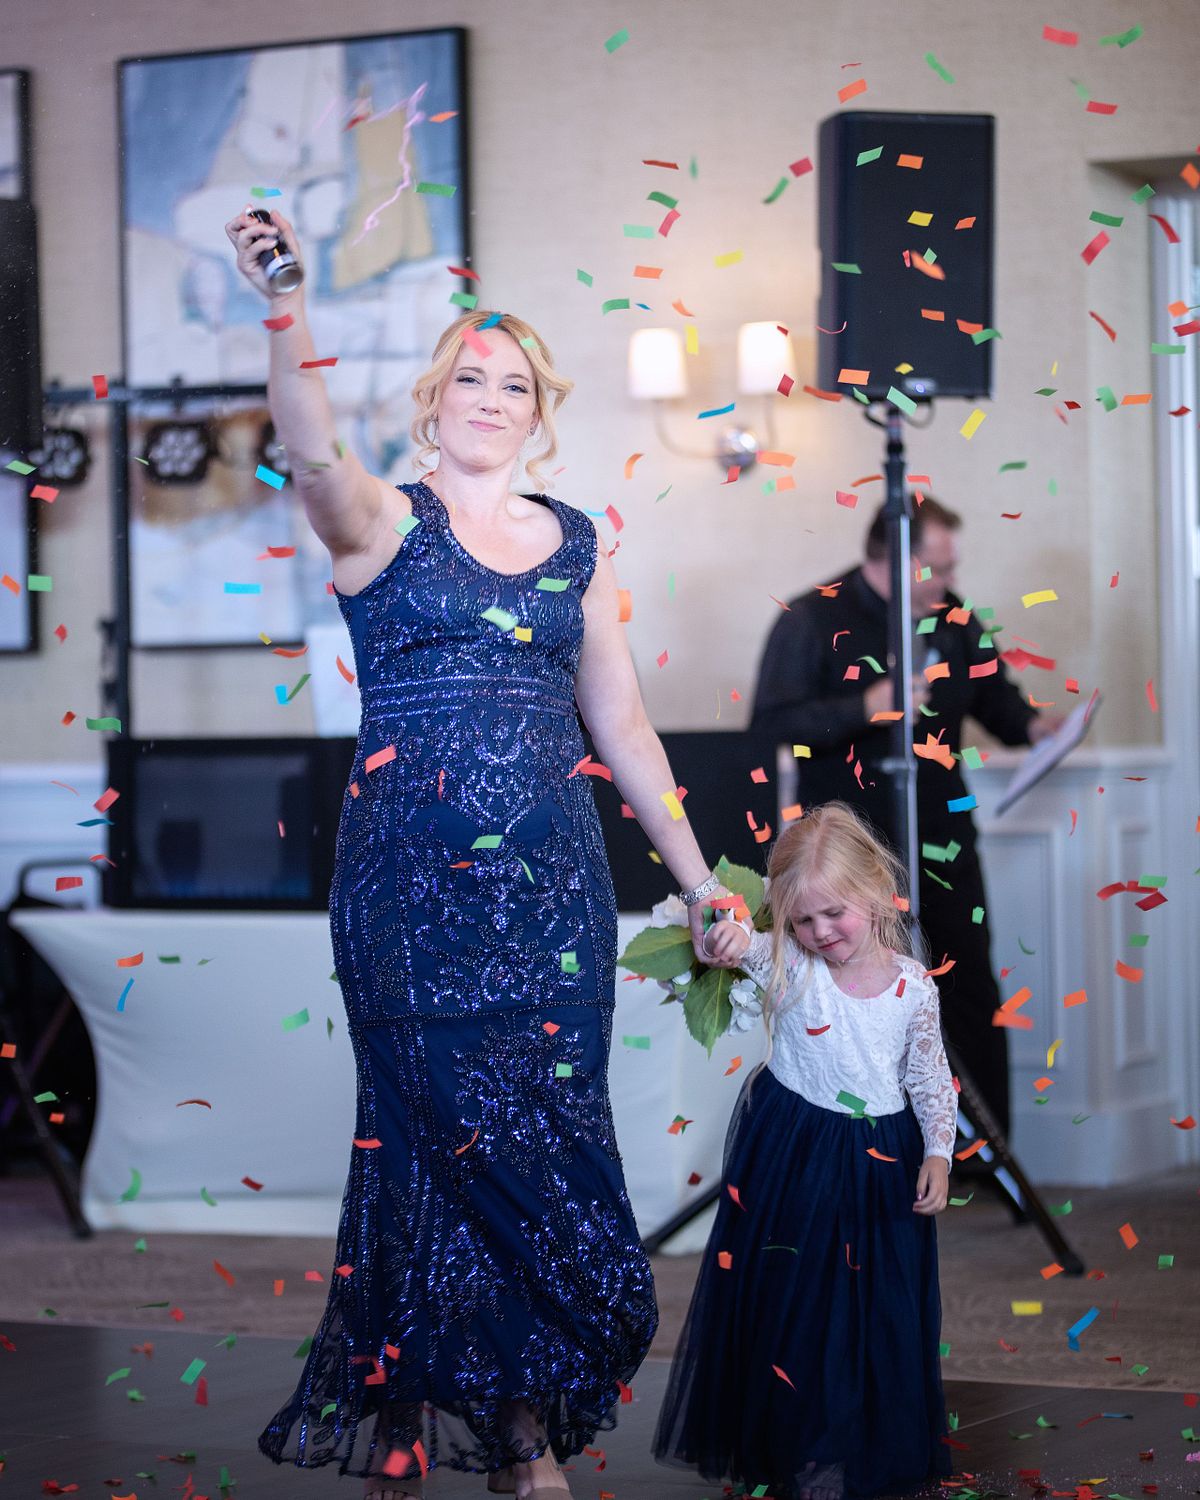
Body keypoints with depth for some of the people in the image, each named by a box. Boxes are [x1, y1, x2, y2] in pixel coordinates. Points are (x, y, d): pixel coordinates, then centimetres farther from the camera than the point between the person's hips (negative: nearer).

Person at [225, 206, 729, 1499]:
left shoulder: (574, 545, 14)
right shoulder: (384, 522, 2)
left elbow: (622, 725, 18)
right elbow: (313, 454, -21)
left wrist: (696, 879, 17)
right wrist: (287, 317, -40)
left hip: (553, 882, 4)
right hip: (411, 880, -3)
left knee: (544, 1142, 2)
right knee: (455, 1132, -6)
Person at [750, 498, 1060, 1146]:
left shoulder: (951, 616, 7)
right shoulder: (812, 619, -9)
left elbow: (990, 688, 22)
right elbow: (771, 723, -17)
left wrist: (1029, 723, 2)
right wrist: (865, 708, -26)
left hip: (942, 843, 4)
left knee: (972, 992, 2)